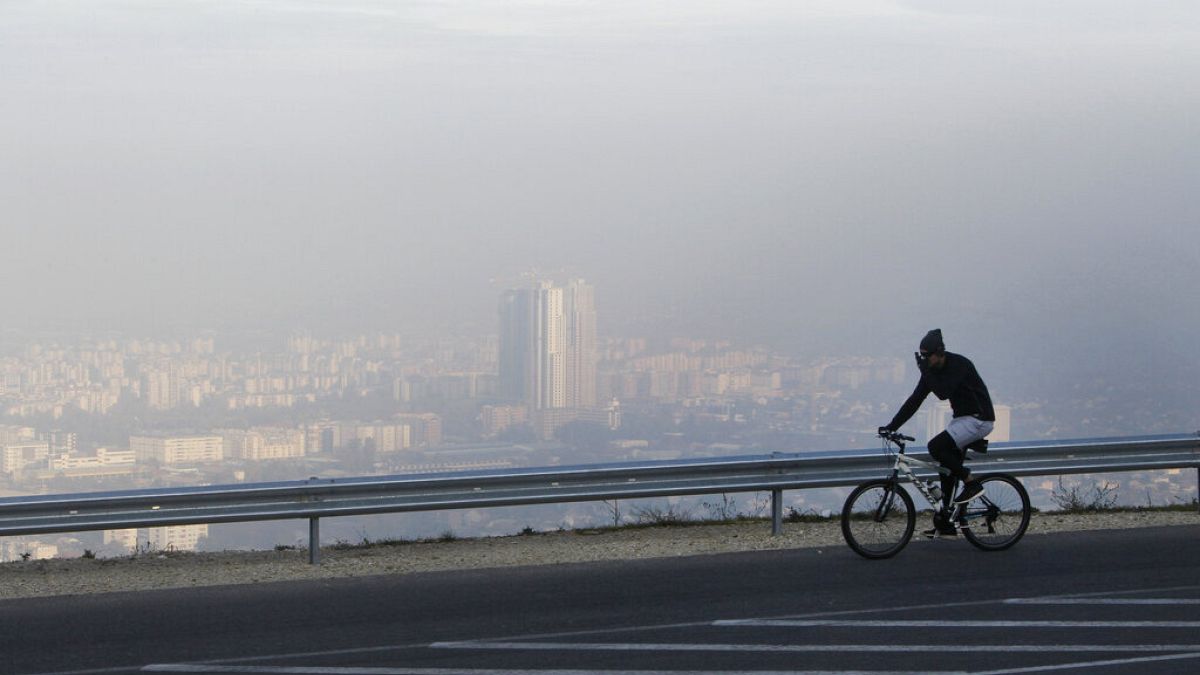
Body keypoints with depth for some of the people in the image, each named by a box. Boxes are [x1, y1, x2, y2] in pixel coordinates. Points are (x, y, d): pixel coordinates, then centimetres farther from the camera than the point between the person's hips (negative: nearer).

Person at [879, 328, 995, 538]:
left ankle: (971, 483, -12)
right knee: (947, 471, 5)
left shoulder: (959, 364, -20)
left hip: (979, 419, -9)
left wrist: (926, 370, -24)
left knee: (936, 447, -24)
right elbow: (915, 400, 5)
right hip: (961, 418, 9)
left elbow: (943, 393, -31)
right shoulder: (932, 370, 4)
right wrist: (892, 426, -1)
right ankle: (945, 524, 10)